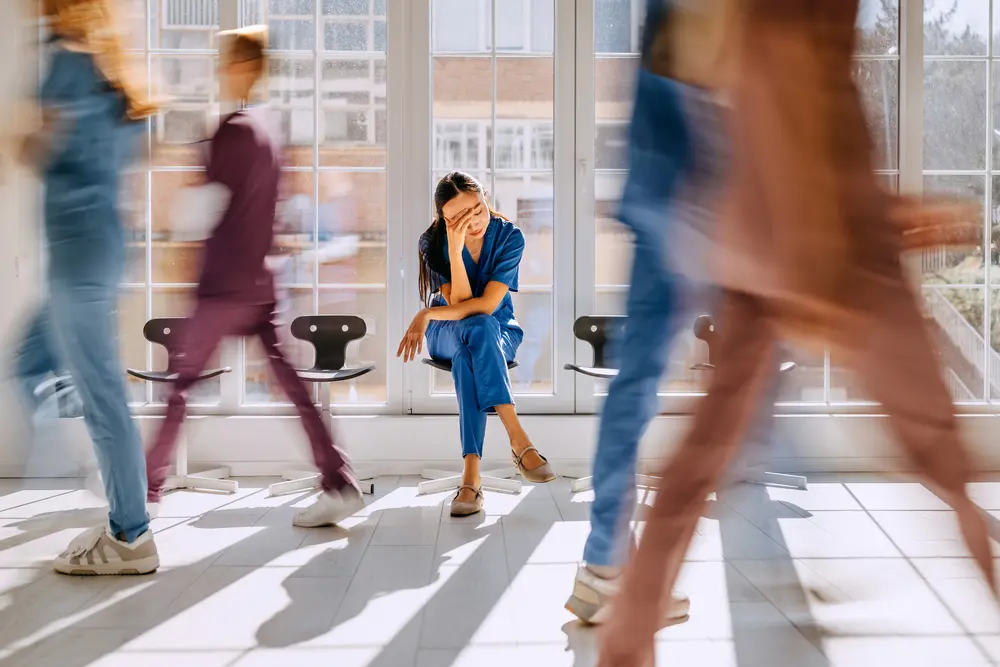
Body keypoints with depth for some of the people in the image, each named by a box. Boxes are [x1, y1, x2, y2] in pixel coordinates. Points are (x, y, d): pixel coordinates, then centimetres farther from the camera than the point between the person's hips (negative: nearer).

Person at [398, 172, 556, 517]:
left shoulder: (510, 236, -14)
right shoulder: (433, 242, -11)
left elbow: (488, 304, -21)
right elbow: (459, 303, -19)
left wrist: (427, 315, -24)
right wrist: (455, 251, -31)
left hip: (500, 331, 0)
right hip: (447, 333, 0)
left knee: (467, 353, -37)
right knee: (475, 329, -38)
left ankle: (471, 471, -45)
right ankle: (519, 441, -45)